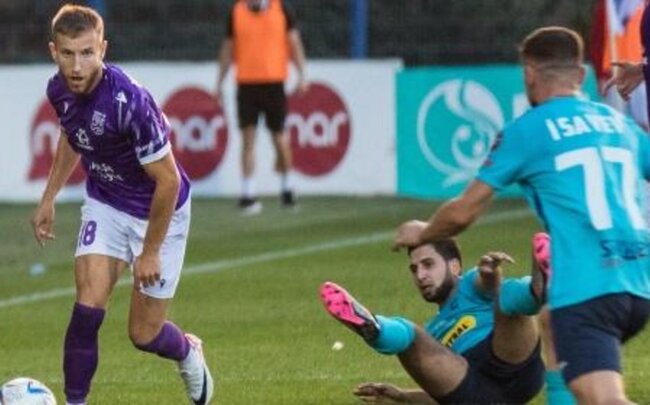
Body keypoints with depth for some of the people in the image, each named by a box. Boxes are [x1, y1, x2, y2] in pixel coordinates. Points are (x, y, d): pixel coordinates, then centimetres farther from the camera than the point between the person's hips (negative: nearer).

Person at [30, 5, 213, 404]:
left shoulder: (129, 101, -34)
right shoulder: (60, 90, -12)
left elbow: (168, 181, -25)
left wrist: (150, 252, -18)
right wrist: (49, 199, 16)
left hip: (159, 213, -5)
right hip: (104, 206, 5)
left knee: (144, 335, 5)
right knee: (88, 308, -16)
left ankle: (189, 353, 40)